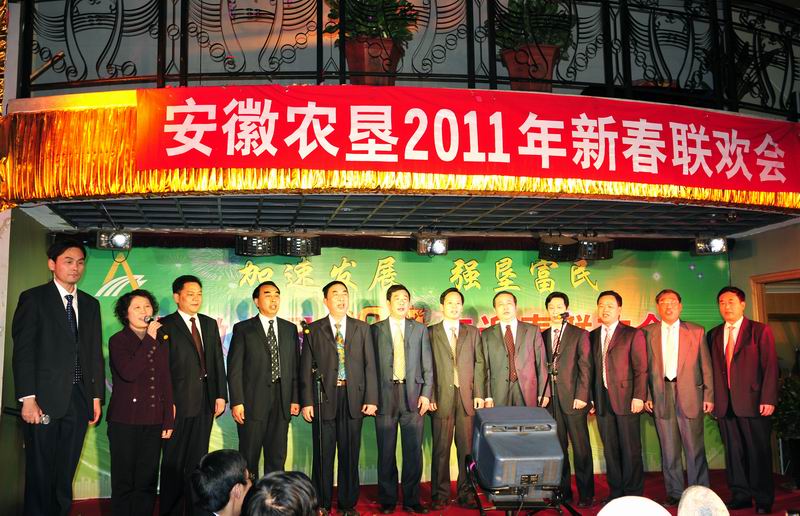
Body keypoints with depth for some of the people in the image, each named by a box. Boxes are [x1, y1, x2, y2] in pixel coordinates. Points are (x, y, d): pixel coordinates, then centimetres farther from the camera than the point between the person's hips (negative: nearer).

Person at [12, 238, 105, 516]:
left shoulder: (90, 304, 14)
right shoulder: (33, 298, -1)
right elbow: (23, 352, -7)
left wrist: (97, 397, 9)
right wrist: (28, 399, -13)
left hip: (79, 400, 4)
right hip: (44, 399, -4)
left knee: (66, 473, 9)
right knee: (40, 472, 3)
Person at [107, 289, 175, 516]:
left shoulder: (161, 342, 11)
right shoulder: (117, 341, -1)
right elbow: (128, 373, -19)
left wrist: (168, 420, 8)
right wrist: (149, 339, -15)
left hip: (153, 421, 3)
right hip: (124, 421, -3)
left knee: (147, 480, 5)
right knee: (124, 480, 3)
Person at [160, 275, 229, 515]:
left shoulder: (210, 324, 12)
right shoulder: (165, 325, -4)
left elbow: (218, 361, 12)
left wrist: (221, 395, 6)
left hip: (205, 403, 5)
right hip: (179, 403, -5)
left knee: (198, 459, 11)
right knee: (174, 461, 6)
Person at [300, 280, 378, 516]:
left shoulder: (362, 328, 9)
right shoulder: (313, 329, 5)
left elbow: (369, 365, 5)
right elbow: (306, 368, 2)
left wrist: (371, 399, -2)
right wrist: (307, 401, -5)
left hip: (354, 399, 1)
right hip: (324, 399, -1)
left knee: (350, 455, 7)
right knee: (323, 455, 6)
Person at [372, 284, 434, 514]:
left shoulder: (420, 329, 11)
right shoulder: (375, 329, 7)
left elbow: (427, 365, 9)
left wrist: (426, 393, 0)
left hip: (413, 395, 1)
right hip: (385, 396, -1)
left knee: (413, 450, 3)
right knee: (386, 451, 4)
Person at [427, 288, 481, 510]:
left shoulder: (473, 332, 14)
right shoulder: (430, 333, 7)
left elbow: (479, 364, 9)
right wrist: (430, 396, -5)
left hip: (467, 397, 2)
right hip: (442, 398, -2)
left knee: (467, 448, 2)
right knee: (441, 449, 2)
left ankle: (465, 494, 12)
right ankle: (440, 495, 11)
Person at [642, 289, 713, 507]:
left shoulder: (696, 331, 8)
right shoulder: (648, 332, 9)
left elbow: (705, 366, 5)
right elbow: (644, 367, 7)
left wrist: (709, 396, -1)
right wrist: (646, 395, 0)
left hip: (690, 394, -1)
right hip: (661, 396, 1)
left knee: (695, 447, -1)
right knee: (669, 449, 5)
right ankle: (674, 493, 15)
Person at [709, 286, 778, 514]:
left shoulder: (760, 331, 1)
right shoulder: (714, 334, 13)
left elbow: (770, 366, -4)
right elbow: (712, 368, 10)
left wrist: (768, 399, -12)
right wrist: (711, 399, 4)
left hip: (753, 402, -4)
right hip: (725, 404, 4)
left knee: (759, 451, 2)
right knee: (733, 452, 8)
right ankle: (741, 495, 17)